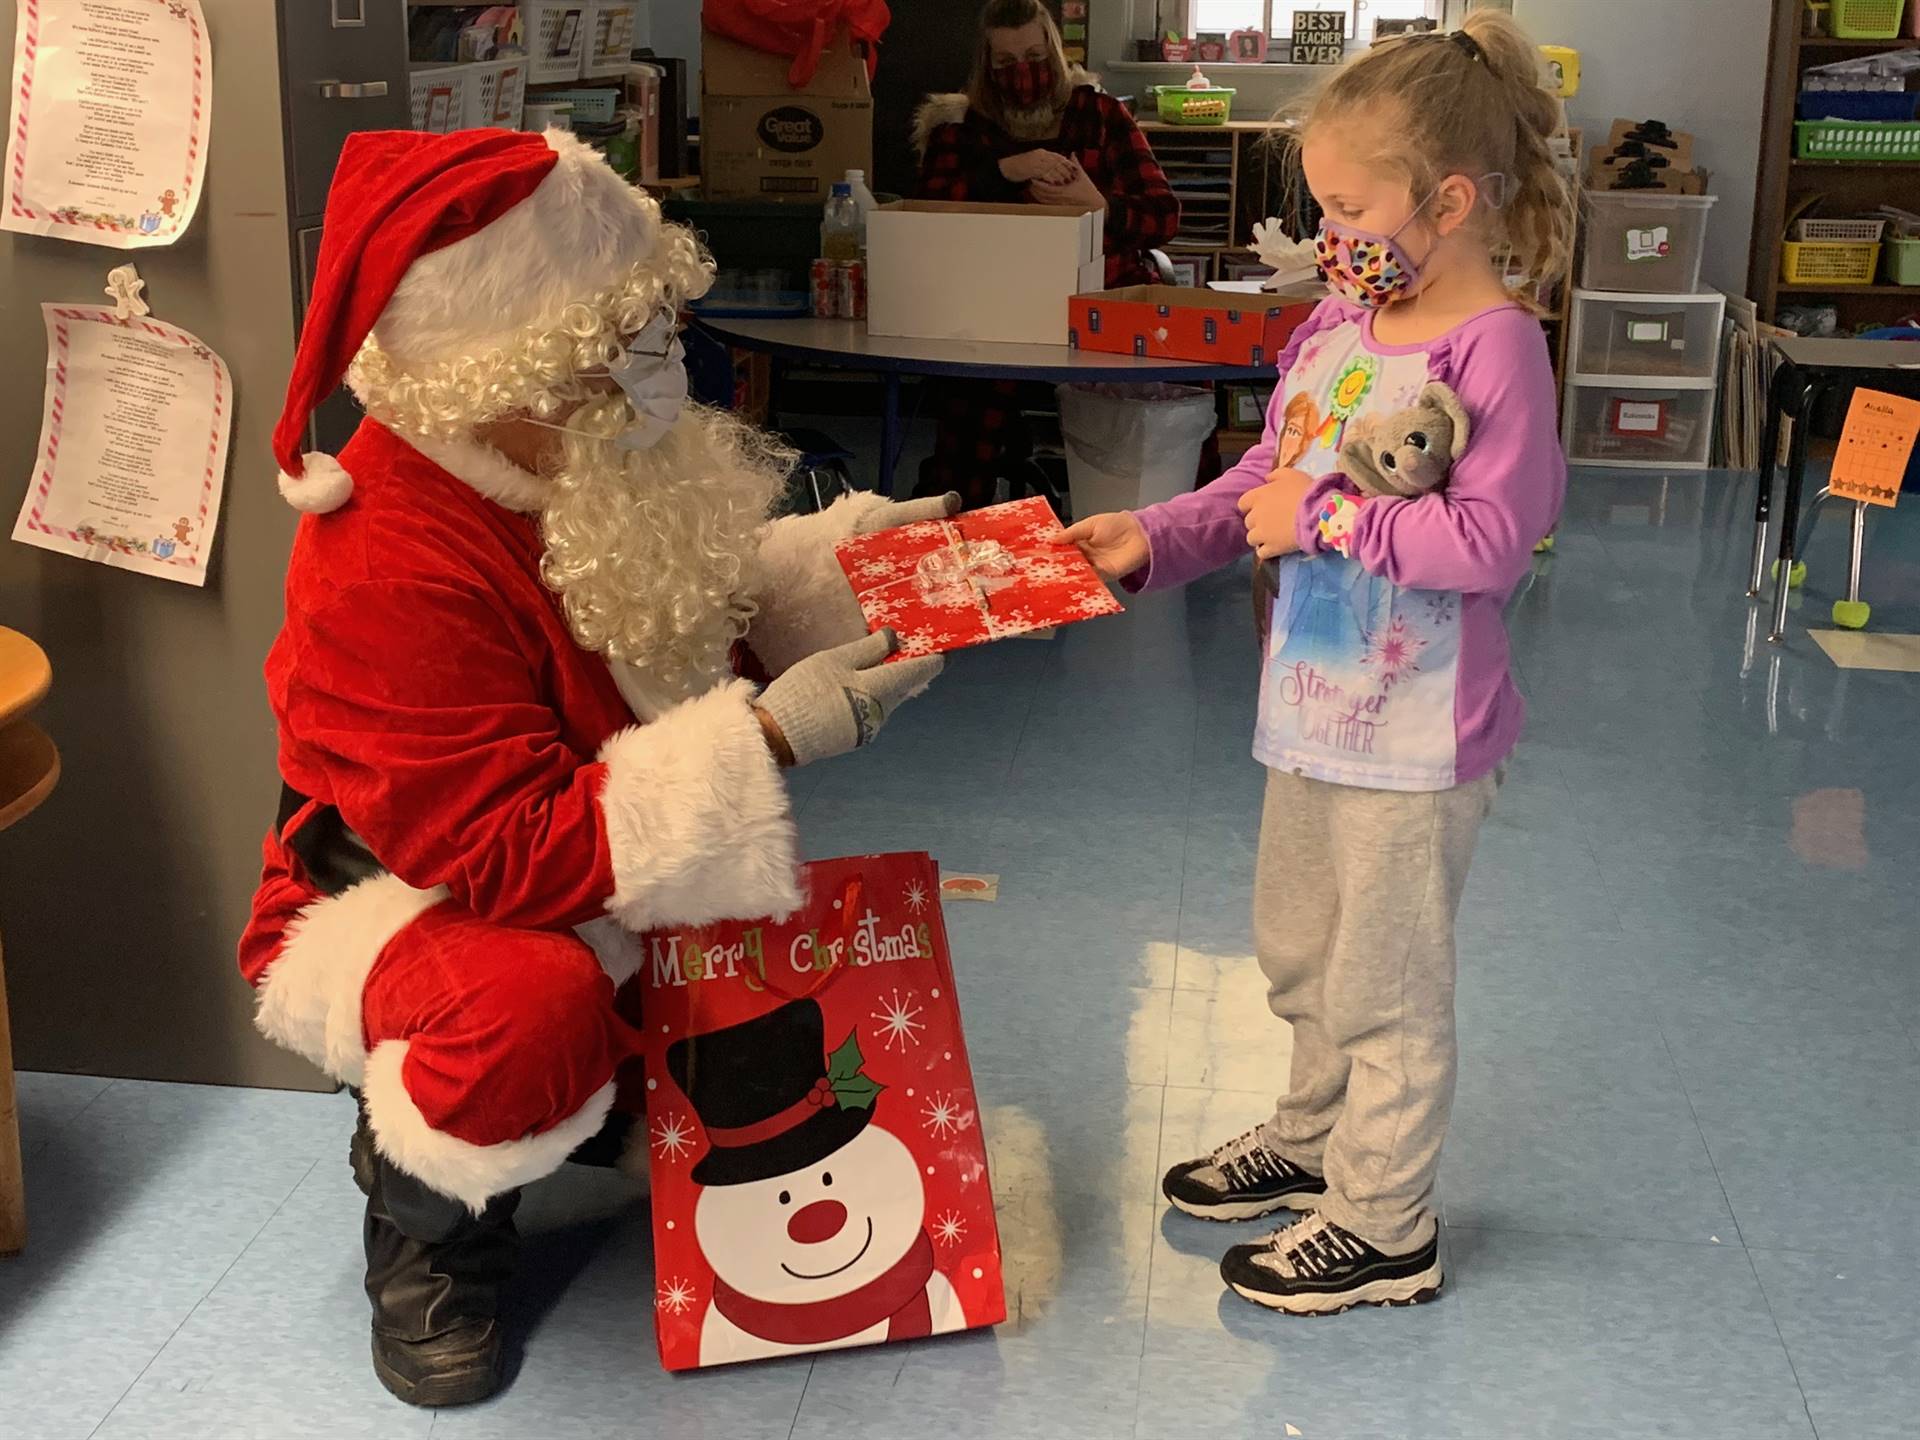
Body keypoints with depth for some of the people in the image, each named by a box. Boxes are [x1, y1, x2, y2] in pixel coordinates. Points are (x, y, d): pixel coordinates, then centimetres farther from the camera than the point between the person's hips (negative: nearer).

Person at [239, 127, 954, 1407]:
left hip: (614, 888, 8)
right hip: (410, 908, -8)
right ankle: (427, 1220, -5)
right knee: (528, 1013, -39)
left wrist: (845, 556, -5)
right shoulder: (385, 580, -33)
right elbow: (510, 856, -36)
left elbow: (697, 600, 14)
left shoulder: (576, 471, -7)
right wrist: (772, 737, -38)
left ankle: (621, 1112, 25)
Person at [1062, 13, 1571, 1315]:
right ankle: (1315, 1136, 47)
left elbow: (1491, 537, -25)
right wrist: (1150, 539, -1)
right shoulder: (1336, 324, 4)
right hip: (1312, 710, 8)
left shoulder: (1495, 348, -19)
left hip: (1418, 734, -8)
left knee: (1384, 985, 6)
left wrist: (1326, 513, -21)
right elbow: (1266, 482, 12)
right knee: (1300, 954, 24)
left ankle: (1386, 1226, 24)